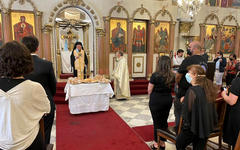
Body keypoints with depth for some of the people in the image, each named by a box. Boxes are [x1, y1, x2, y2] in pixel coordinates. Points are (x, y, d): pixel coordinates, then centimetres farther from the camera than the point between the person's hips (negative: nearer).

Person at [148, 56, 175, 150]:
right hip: (168, 100, 5)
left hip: (156, 101, -4)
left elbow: (149, 90, -10)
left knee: (157, 122, 7)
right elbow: (172, 88, 7)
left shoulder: (155, 75, -17)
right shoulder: (172, 76, -3)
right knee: (164, 121, 15)